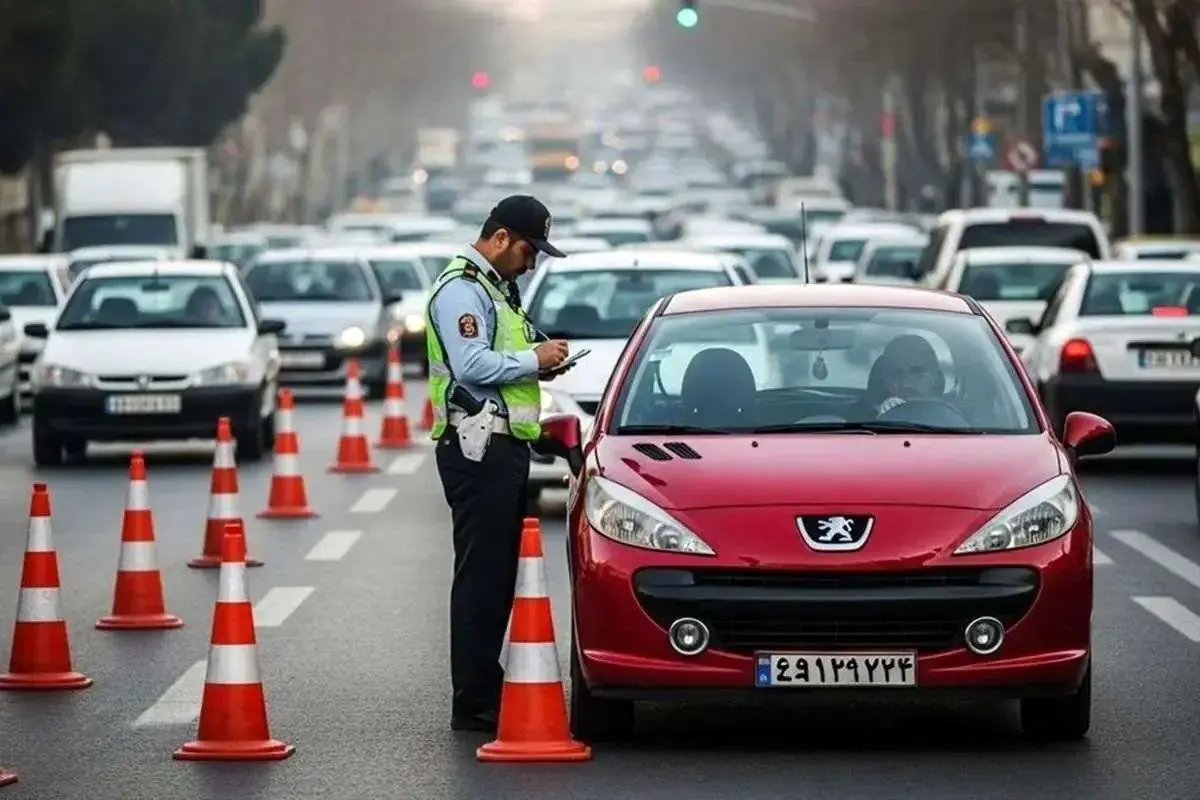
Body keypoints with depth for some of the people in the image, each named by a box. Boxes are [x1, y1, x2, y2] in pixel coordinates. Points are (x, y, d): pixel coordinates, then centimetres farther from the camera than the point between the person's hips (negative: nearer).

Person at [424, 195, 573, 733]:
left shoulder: (497, 288, 22)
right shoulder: (460, 289, -11)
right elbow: (472, 366, -22)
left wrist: (537, 366, 11)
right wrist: (533, 358, -12)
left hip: (504, 446, 11)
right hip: (477, 448, -11)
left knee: (499, 573, 12)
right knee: (480, 573, -10)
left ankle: (486, 686, 18)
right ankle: (473, 703, -9)